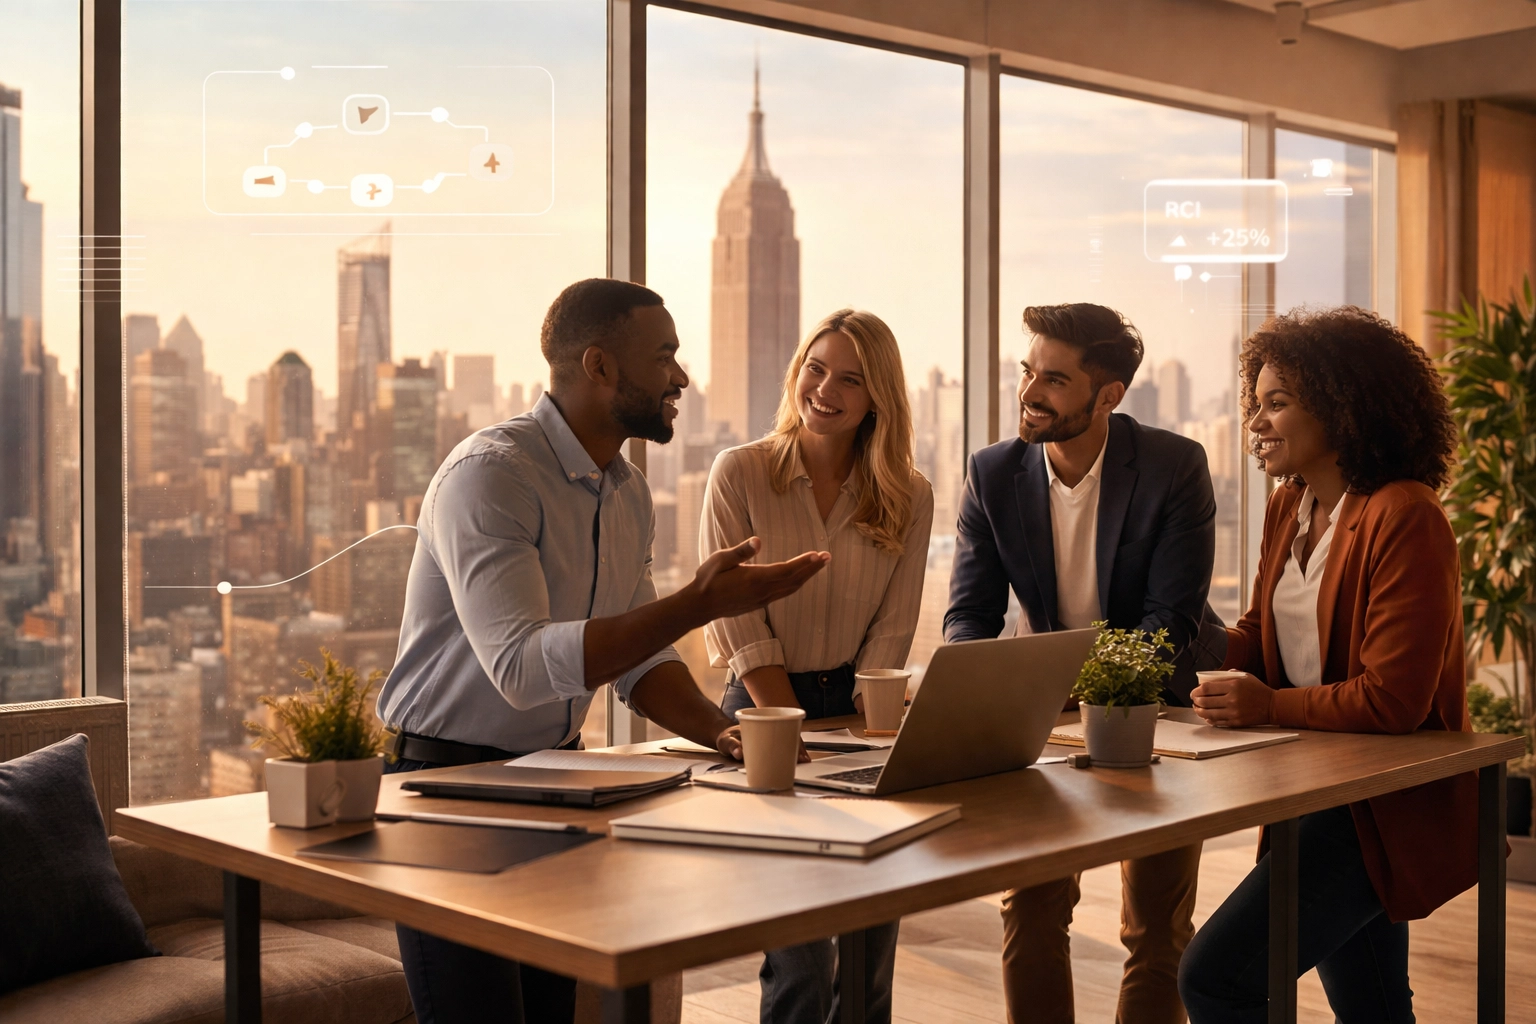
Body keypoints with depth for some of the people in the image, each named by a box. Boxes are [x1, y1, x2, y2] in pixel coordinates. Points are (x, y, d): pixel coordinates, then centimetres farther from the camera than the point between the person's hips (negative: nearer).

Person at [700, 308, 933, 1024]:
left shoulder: (907, 497, 4)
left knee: (872, 933, 2)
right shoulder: (740, 474, -4)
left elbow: (892, 627, 2)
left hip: (861, 712, 3)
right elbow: (737, 623, -7)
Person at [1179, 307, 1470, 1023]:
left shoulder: (1404, 518, -19)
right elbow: (1260, 638, 14)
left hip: (1389, 811, -9)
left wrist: (1270, 705, -19)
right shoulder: (1289, 508, 8)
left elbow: (1393, 700, -22)